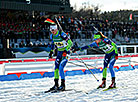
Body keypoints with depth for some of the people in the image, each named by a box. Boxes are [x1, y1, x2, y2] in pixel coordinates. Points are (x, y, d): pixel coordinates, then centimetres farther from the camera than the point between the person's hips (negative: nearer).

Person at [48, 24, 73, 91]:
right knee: (56, 68, 3)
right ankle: (56, 85, 11)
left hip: (65, 52, -7)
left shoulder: (62, 34, -22)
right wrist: (51, 51, 14)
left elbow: (70, 43, -21)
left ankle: (63, 85, -10)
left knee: (60, 68, -16)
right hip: (59, 52, 7)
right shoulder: (52, 36, 0)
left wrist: (66, 51, -30)